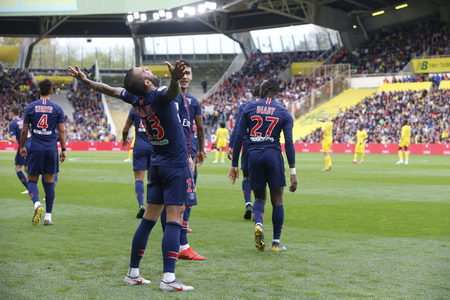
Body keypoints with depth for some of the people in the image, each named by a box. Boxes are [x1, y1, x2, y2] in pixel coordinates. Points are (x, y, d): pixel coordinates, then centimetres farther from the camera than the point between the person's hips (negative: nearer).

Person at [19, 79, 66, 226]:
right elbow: (61, 131, -1)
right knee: (49, 181, 7)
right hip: (52, 149, 1)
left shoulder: (30, 107, 1)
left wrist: (22, 147, 15)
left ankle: (37, 204, -21)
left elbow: (24, 130, 3)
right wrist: (63, 150, 5)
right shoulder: (57, 109, 1)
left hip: (35, 149, -1)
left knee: (32, 180, 8)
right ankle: (48, 216, 7)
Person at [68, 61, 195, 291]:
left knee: (148, 218, 12)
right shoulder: (158, 96, -17)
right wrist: (175, 79, -63)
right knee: (174, 220, -10)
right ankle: (168, 278, -15)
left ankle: (133, 273, 18)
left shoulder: (137, 99, 2)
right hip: (176, 163, -7)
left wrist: (84, 80, 30)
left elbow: (108, 90, 16)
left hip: (157, 164, 7)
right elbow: (172, 92, -42)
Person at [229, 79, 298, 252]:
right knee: (277, 200, 7)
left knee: (259, 197, 15)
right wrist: (293, 172, -1)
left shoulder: (249, 108, 5)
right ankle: (276, 242, 9)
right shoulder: (284, 113, 4)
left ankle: (258, 224, -15)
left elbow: (239, 137, 1)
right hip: (273, 155, -1)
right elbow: (289, 144, -2)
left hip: (254, 155, 1)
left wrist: (234, 164, 6)